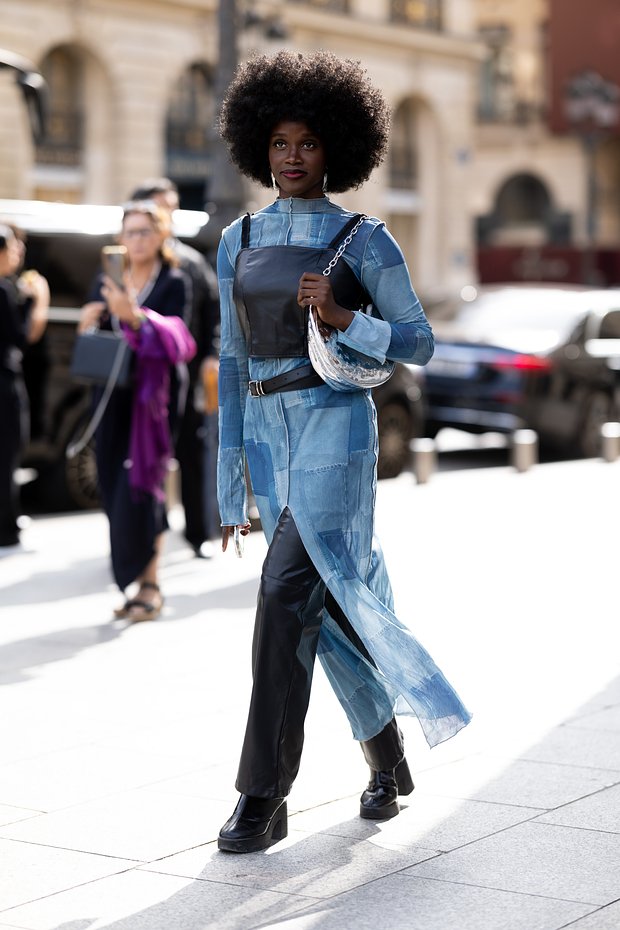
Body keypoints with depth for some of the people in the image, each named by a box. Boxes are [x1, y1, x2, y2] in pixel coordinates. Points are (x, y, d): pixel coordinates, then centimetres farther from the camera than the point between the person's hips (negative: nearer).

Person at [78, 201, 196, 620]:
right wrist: (88, 324, -8)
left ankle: (149, 584, -5)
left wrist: (134, 315, -31)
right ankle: (139, 581, 13)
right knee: (115, 487, 3)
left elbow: (176, 339, -16)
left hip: (153, 396, -5)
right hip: (113, 397, 5)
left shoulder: (174, 283, -3)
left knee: (141, 485, -12)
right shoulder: (106, 282, 13)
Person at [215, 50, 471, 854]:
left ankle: (264, 796, -10)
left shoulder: (365, 240, -2)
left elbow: (418, 343, 1)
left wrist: (341, 317, -18)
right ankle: (388, 758, 32)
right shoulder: (239, 242, 11)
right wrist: (231, 486, 9)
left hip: (336, 427, -5)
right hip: (267, 435, 5)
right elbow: (233, 362, 11)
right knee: (331, 603, 12)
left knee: (286, 596, -17)